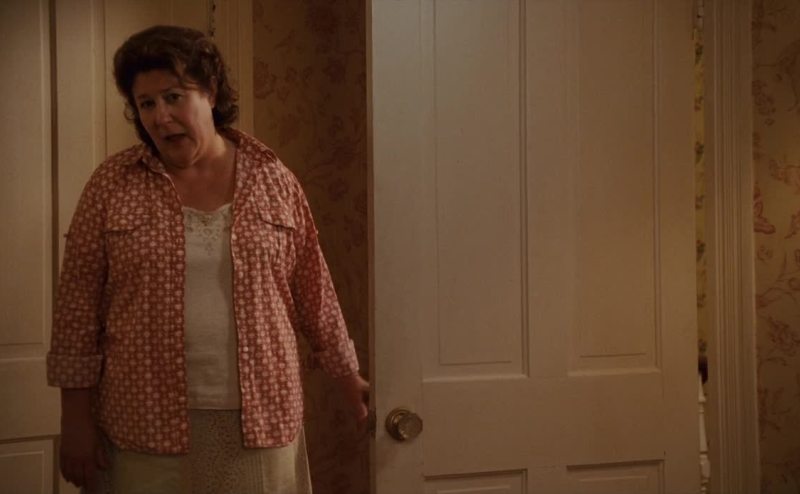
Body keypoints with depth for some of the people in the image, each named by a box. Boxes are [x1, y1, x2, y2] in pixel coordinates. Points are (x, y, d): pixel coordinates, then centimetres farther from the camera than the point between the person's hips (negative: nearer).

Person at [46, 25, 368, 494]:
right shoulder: (112, 184, -1)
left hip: (260, 417, 1)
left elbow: (312, 289, 9)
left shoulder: (272, 178, 2)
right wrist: (75, 418, -1)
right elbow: (80, 302, 0)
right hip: (147, 422, -1)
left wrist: (347, 375, 14)